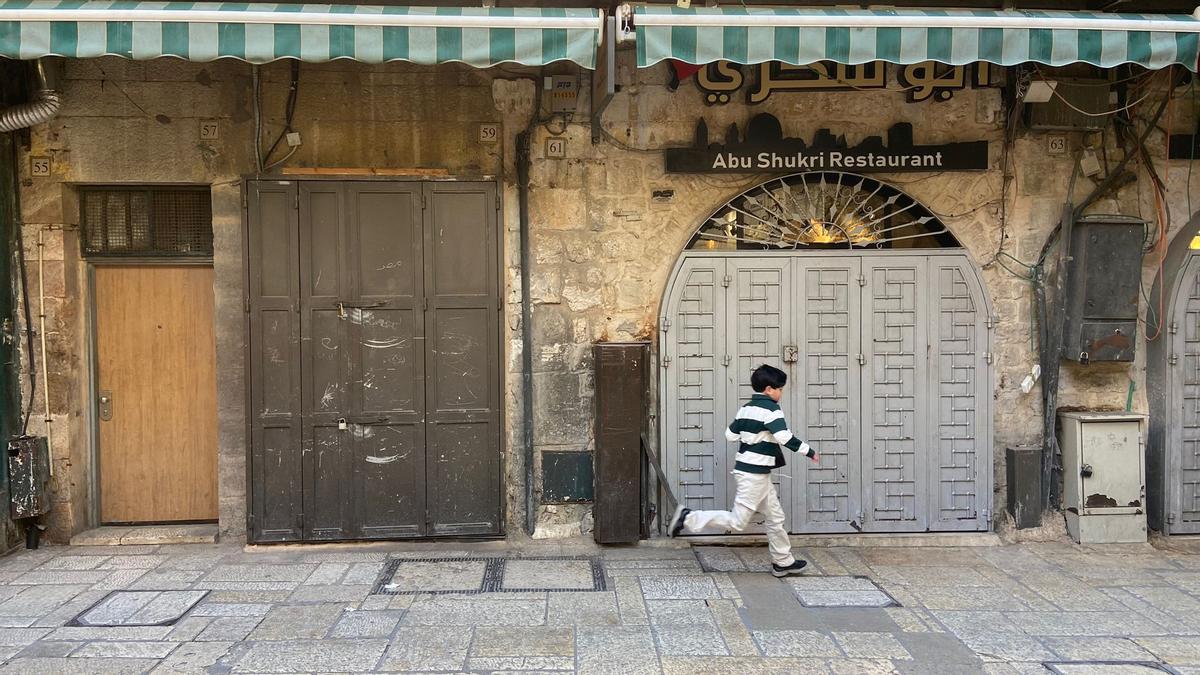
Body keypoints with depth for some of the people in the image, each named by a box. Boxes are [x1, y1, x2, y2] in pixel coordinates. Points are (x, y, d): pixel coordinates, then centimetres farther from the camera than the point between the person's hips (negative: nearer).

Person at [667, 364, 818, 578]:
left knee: (775, 517, 16)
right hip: (754, 473, -9)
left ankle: (783, 562, 24)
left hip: (755, 473, 10)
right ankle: (689, 519, -5)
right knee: (737, 522, -5)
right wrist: (809, 452, -13)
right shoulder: (771, 410, -15)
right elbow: (786, 438, -24)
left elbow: (730, 434, 11)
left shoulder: (746, 408, 9)